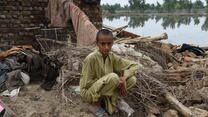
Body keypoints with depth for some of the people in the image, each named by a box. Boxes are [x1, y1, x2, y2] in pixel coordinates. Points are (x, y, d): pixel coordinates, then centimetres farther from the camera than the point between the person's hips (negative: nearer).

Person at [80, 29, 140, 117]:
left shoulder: (112, 57, -5)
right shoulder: (91, 59, -21)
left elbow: (135, 66, -3)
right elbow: (87, 83, -19)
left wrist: (123, 78, -22)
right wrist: (111, 81, -22)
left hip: (104, 91, 6)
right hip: (89, 93, -6)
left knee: (132, 79, -10)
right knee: (113, 77, -32)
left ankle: (106, 102, -3)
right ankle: (95, 105, -10)